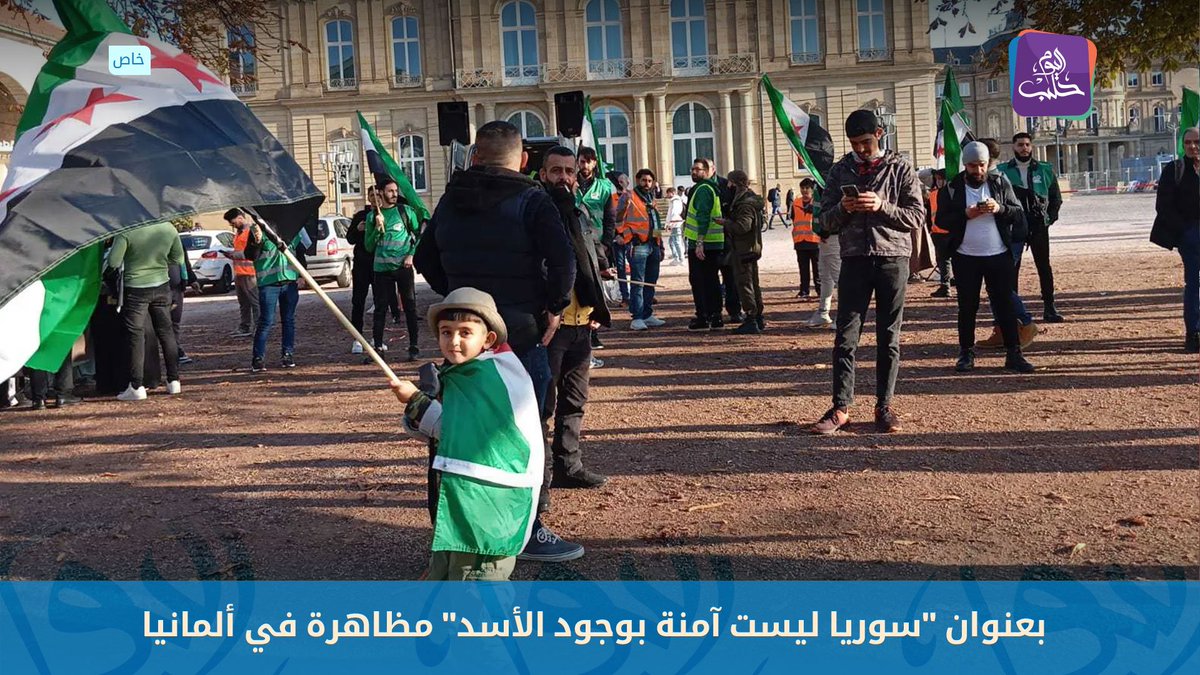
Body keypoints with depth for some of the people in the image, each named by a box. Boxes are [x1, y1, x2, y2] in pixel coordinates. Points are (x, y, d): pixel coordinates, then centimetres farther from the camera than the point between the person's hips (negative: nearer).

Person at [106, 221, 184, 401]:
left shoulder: (127, 231, -18)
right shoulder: (169, 228, -4)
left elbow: (113, 263, -16)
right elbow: (178, 260, 6)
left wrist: (105, 273, 5)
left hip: (136, 288, -4)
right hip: (161, 286, 4)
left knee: (135, 335, 2)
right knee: (166, 331, 13)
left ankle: (136, 386, 1)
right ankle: (174, 381, 17)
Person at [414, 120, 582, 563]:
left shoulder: (450, 201, 8)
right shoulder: (531, 201, -10)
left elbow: (425, 258, 15)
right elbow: (562, 259, -21)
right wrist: (555, 306, -8)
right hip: (521, 331, -5)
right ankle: (528, 532, 8)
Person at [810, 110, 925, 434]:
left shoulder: (901, 168, 5)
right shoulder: (840, 170, 10)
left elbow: (917, 216, -1)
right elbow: (825, 220, 9)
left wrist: (882, 206, -16)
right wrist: (843, 208, -12)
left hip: (893, 258, -1)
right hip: (855, 260, 1)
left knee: (889, 338, 4)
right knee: (845, 337, -2)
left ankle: (884, 406, 12)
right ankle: (841, 408, 3)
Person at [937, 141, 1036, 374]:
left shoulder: (1000, 184, 5)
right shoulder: (952, 189, 1)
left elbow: (1019, 214, 2)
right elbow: (942, 219, -2)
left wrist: (1000, 208, -17)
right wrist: (965, 214, -17)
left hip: (999, 255, 1)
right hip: (966, 257, -1)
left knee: (1005, 304, 3)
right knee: (967, 307, 6)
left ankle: (1014, 354, 7)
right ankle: (966, 353, 16)